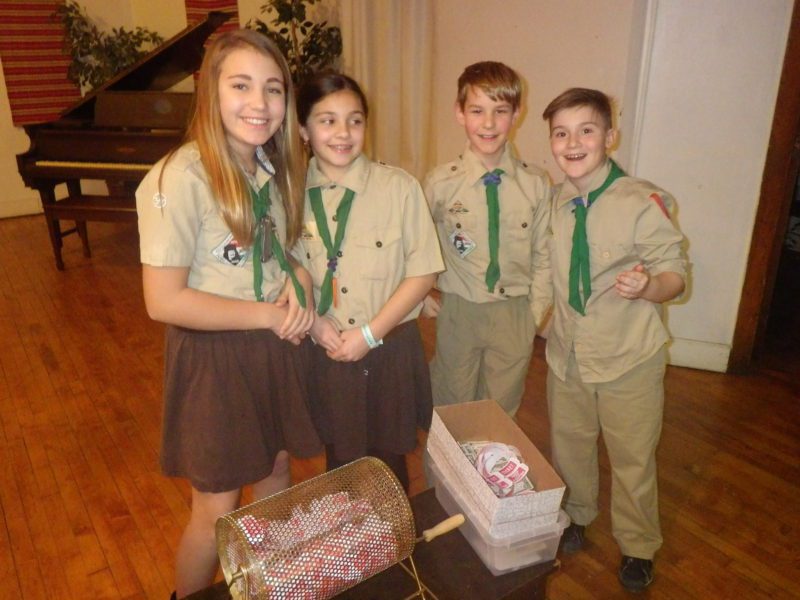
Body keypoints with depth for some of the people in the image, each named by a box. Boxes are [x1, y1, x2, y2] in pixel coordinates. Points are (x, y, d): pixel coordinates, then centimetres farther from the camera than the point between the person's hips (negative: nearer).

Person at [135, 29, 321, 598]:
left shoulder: (275, 166, 1)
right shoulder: (181, 178, -22)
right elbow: (164, 301, -23)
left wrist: (298, 277, -8)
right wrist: (268, 314, -18)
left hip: (278, 348, 7)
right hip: (214, 357, -7)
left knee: (277, 469, 22)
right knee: (218, 509, 7)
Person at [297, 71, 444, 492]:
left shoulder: (399, 187, -10)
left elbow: (422, 272, -8)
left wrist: (370, 334, -13)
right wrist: (314, 321, -11)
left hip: (389, 350, -2)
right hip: (324, 353, 2)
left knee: (388, 462, 15)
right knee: (339, 462, 18)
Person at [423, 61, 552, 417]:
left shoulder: (536, 184, -9)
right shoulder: (440, 183, -11)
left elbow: (543, 254, 0)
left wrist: (535, 312, -1)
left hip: (514, 314, 1)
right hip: (458, 311, 0)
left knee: (502, 409, 20)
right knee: (452, 407, 19)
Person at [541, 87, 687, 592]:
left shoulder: (643, 202, -18)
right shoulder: (552, 203, -2)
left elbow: (675, 272, -13)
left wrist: (646, 286, -33)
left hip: (629, 361, -4)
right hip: (567, 355, 4)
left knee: (633, 459, 14)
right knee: (568, 447, 22)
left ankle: (637, 547, 41)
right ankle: (575, 518, 50)